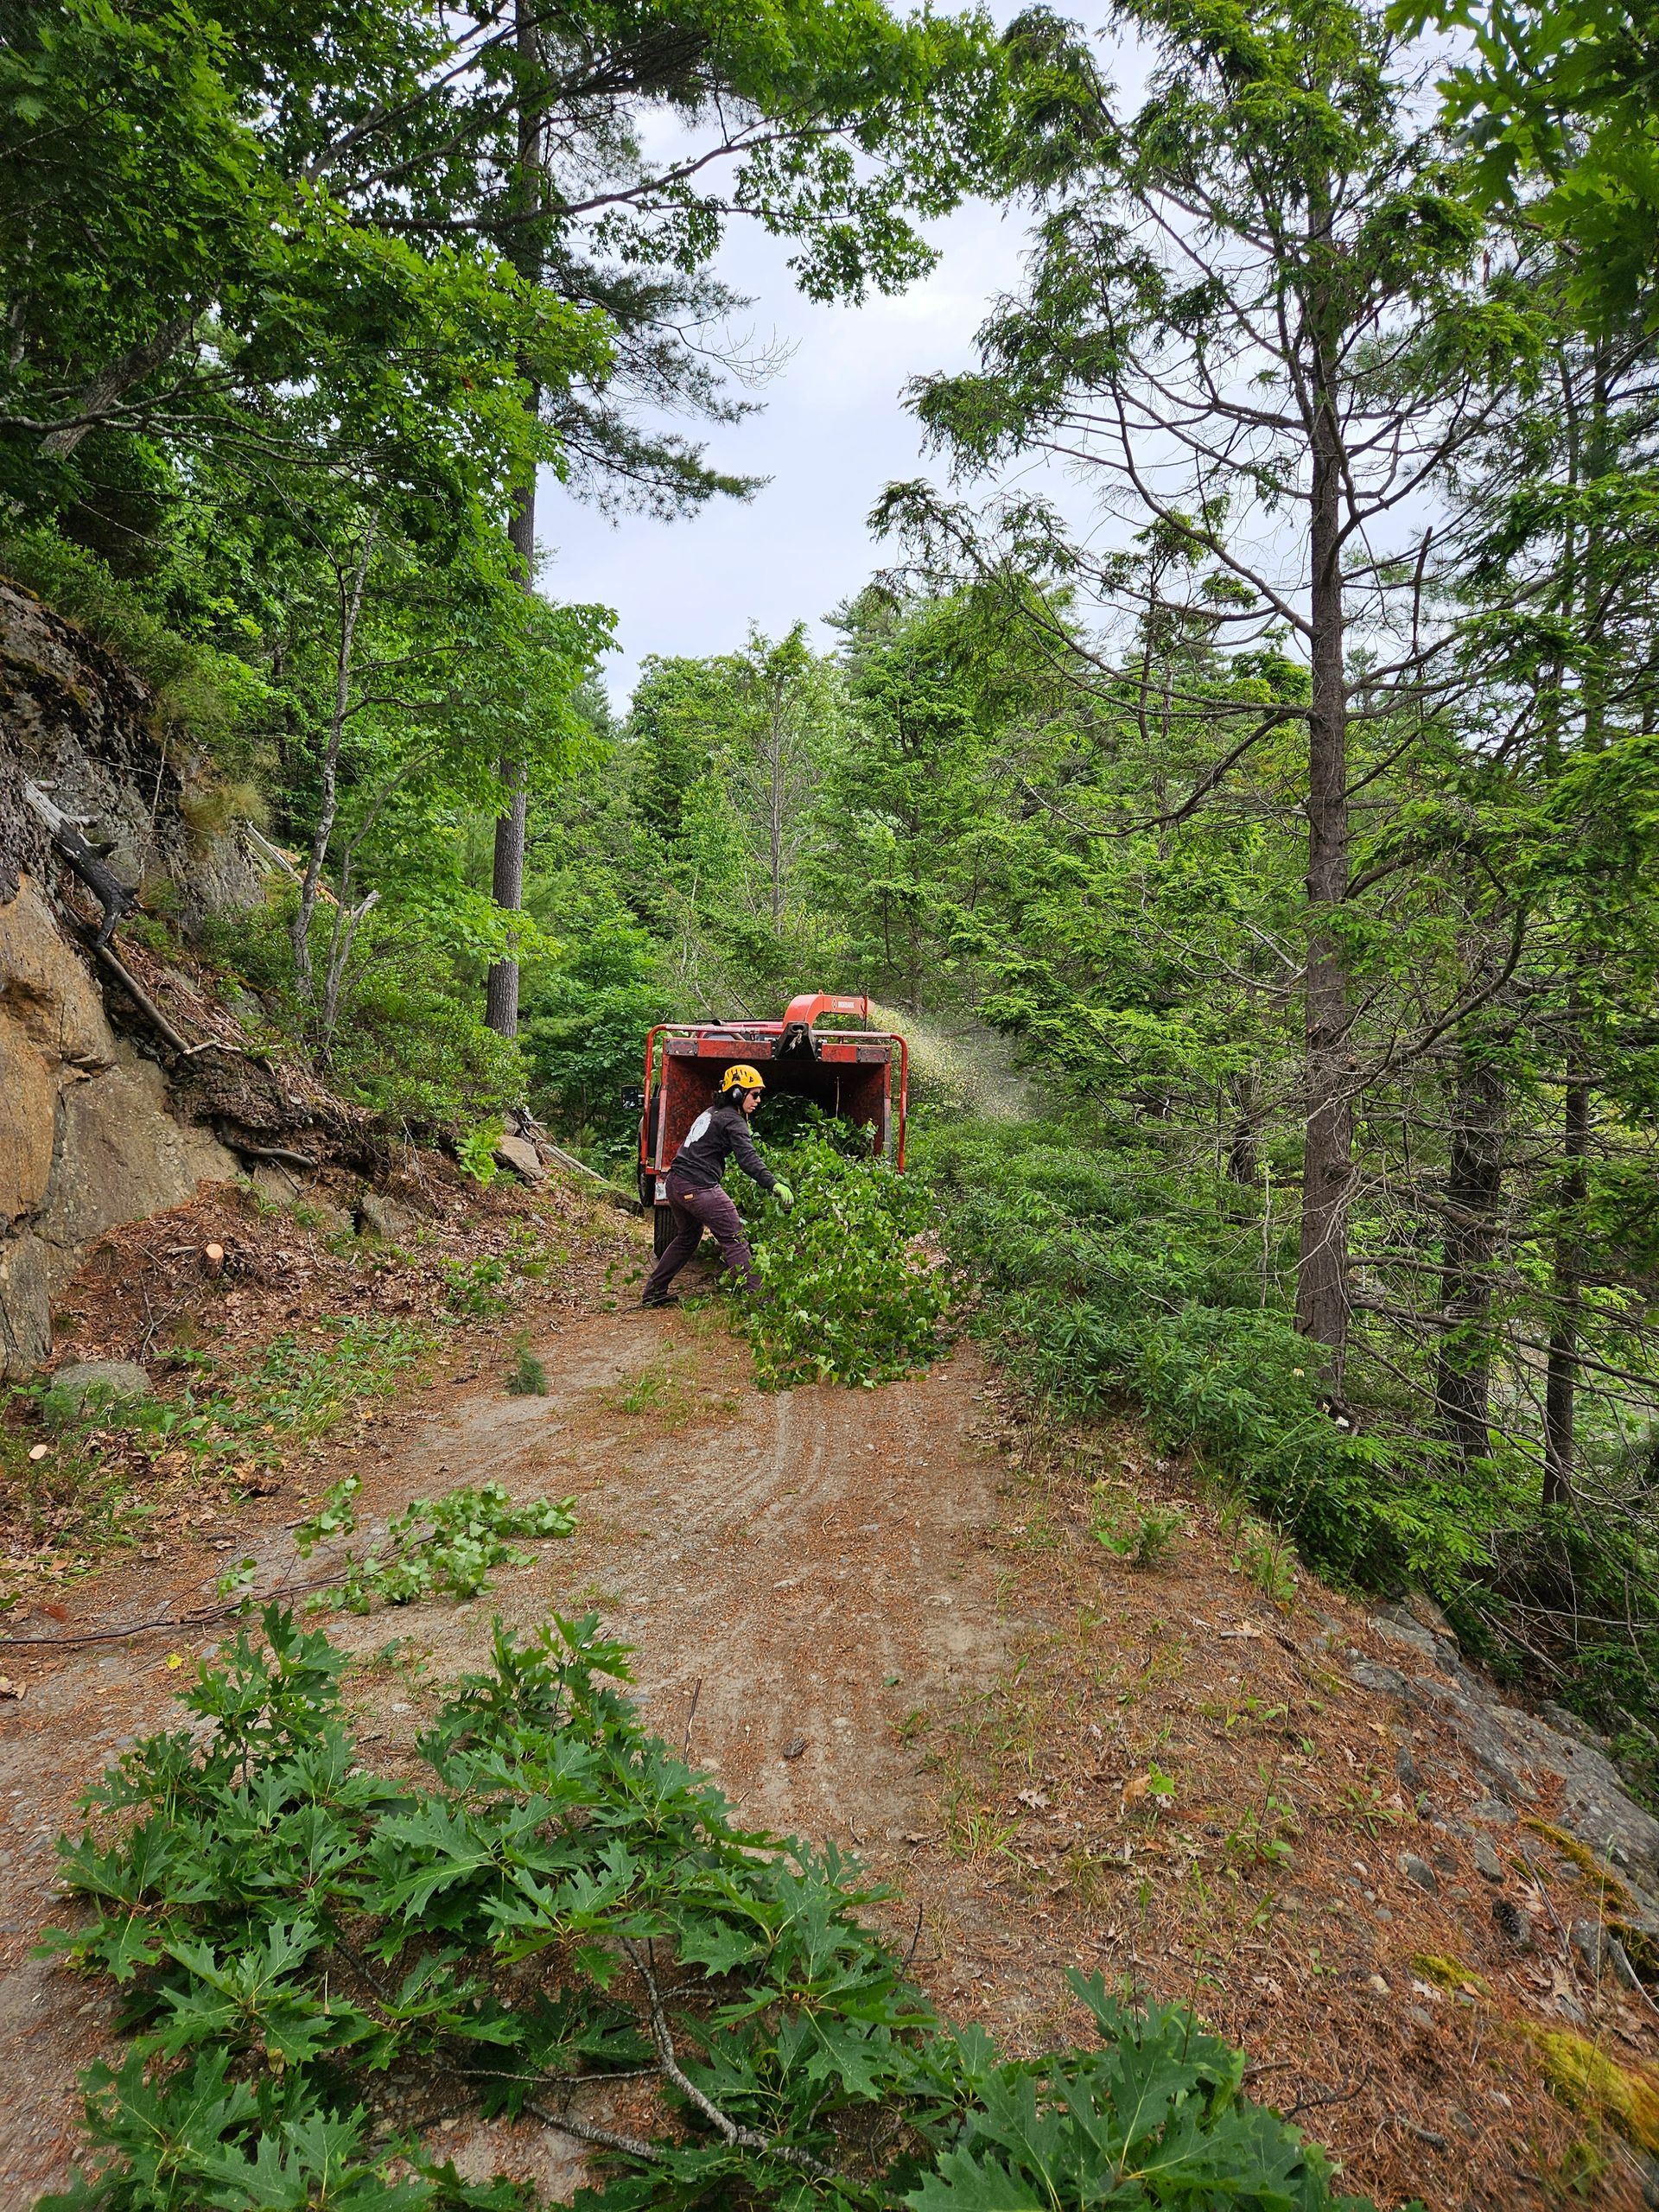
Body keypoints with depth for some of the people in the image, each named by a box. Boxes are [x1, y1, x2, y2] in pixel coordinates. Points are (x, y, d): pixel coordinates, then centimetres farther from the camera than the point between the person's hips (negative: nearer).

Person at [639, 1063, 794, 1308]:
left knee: (687, 1238, 25)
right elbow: (748, 1159, -23)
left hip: (675, 1182, 9)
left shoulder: (710, 1113, 20)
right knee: (734, 1240, -7)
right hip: (698, 1188, -9)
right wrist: (774, 1185, -34)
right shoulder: (732, 1121, -9)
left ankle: (653, 1292, 30)